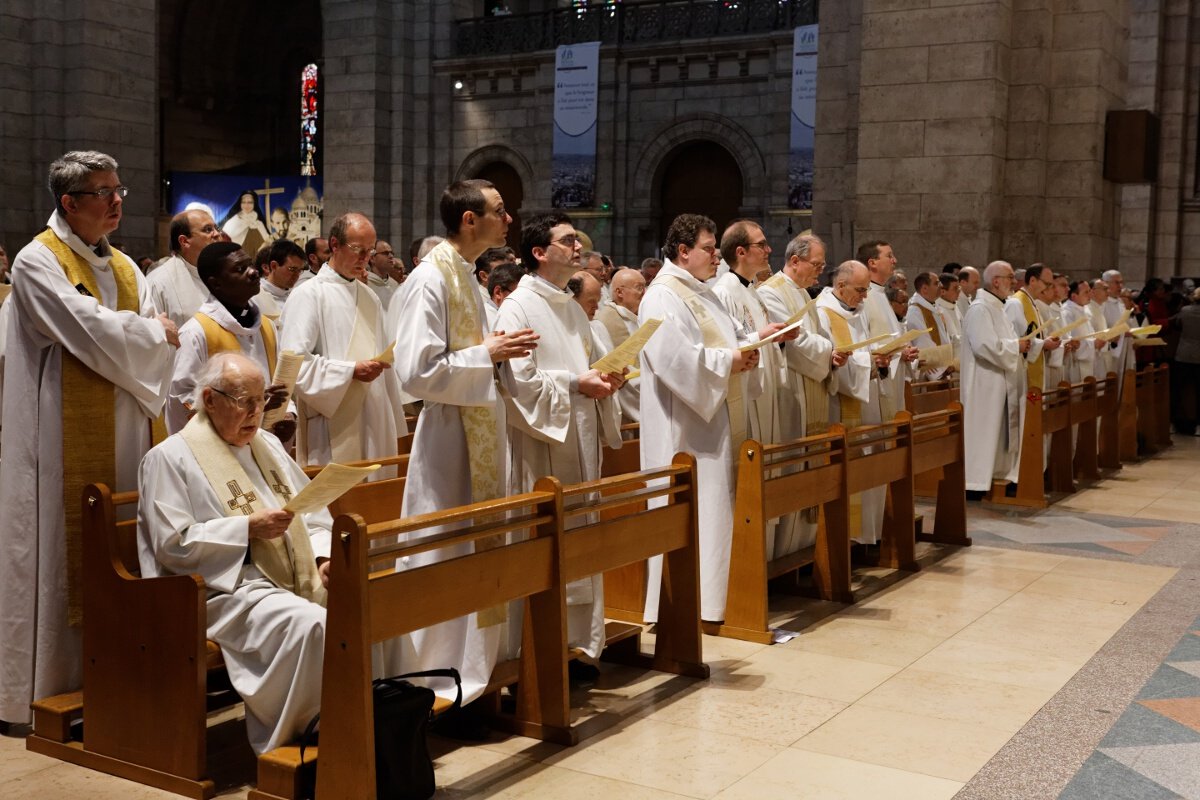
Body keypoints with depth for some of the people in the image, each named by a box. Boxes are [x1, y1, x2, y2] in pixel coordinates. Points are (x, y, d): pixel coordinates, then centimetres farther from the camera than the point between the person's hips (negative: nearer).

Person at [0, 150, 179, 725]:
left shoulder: (124, 267, 15)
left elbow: (159, 349, 9)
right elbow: (91, 332, -17)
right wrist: (152, 331, -2)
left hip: (122, 436, 6)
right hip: (64, 436, -6)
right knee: (61, 551, -3)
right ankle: (48, 686, 7)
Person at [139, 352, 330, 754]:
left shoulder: (268, 446, 20)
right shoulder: (170, 458, 0)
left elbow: (312, 514, 19)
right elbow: (172, 545, -9)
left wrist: (323, 555, -2)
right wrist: (248, 528, -15)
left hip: (297, 580, 7)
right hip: (228, 590, -7)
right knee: (308, 624, -33)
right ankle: (286, 747, -19)